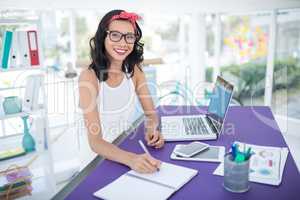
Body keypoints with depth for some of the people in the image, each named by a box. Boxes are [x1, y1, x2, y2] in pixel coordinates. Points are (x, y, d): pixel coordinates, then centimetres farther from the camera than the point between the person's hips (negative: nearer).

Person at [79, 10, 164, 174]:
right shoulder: (89, 77, -18)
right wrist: (131, 159, -39)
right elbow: (95, 142, -23)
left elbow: (151, 113, 2)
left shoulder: (134, 70, -3)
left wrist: (152, 129, -20)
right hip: (101, 156, -4)